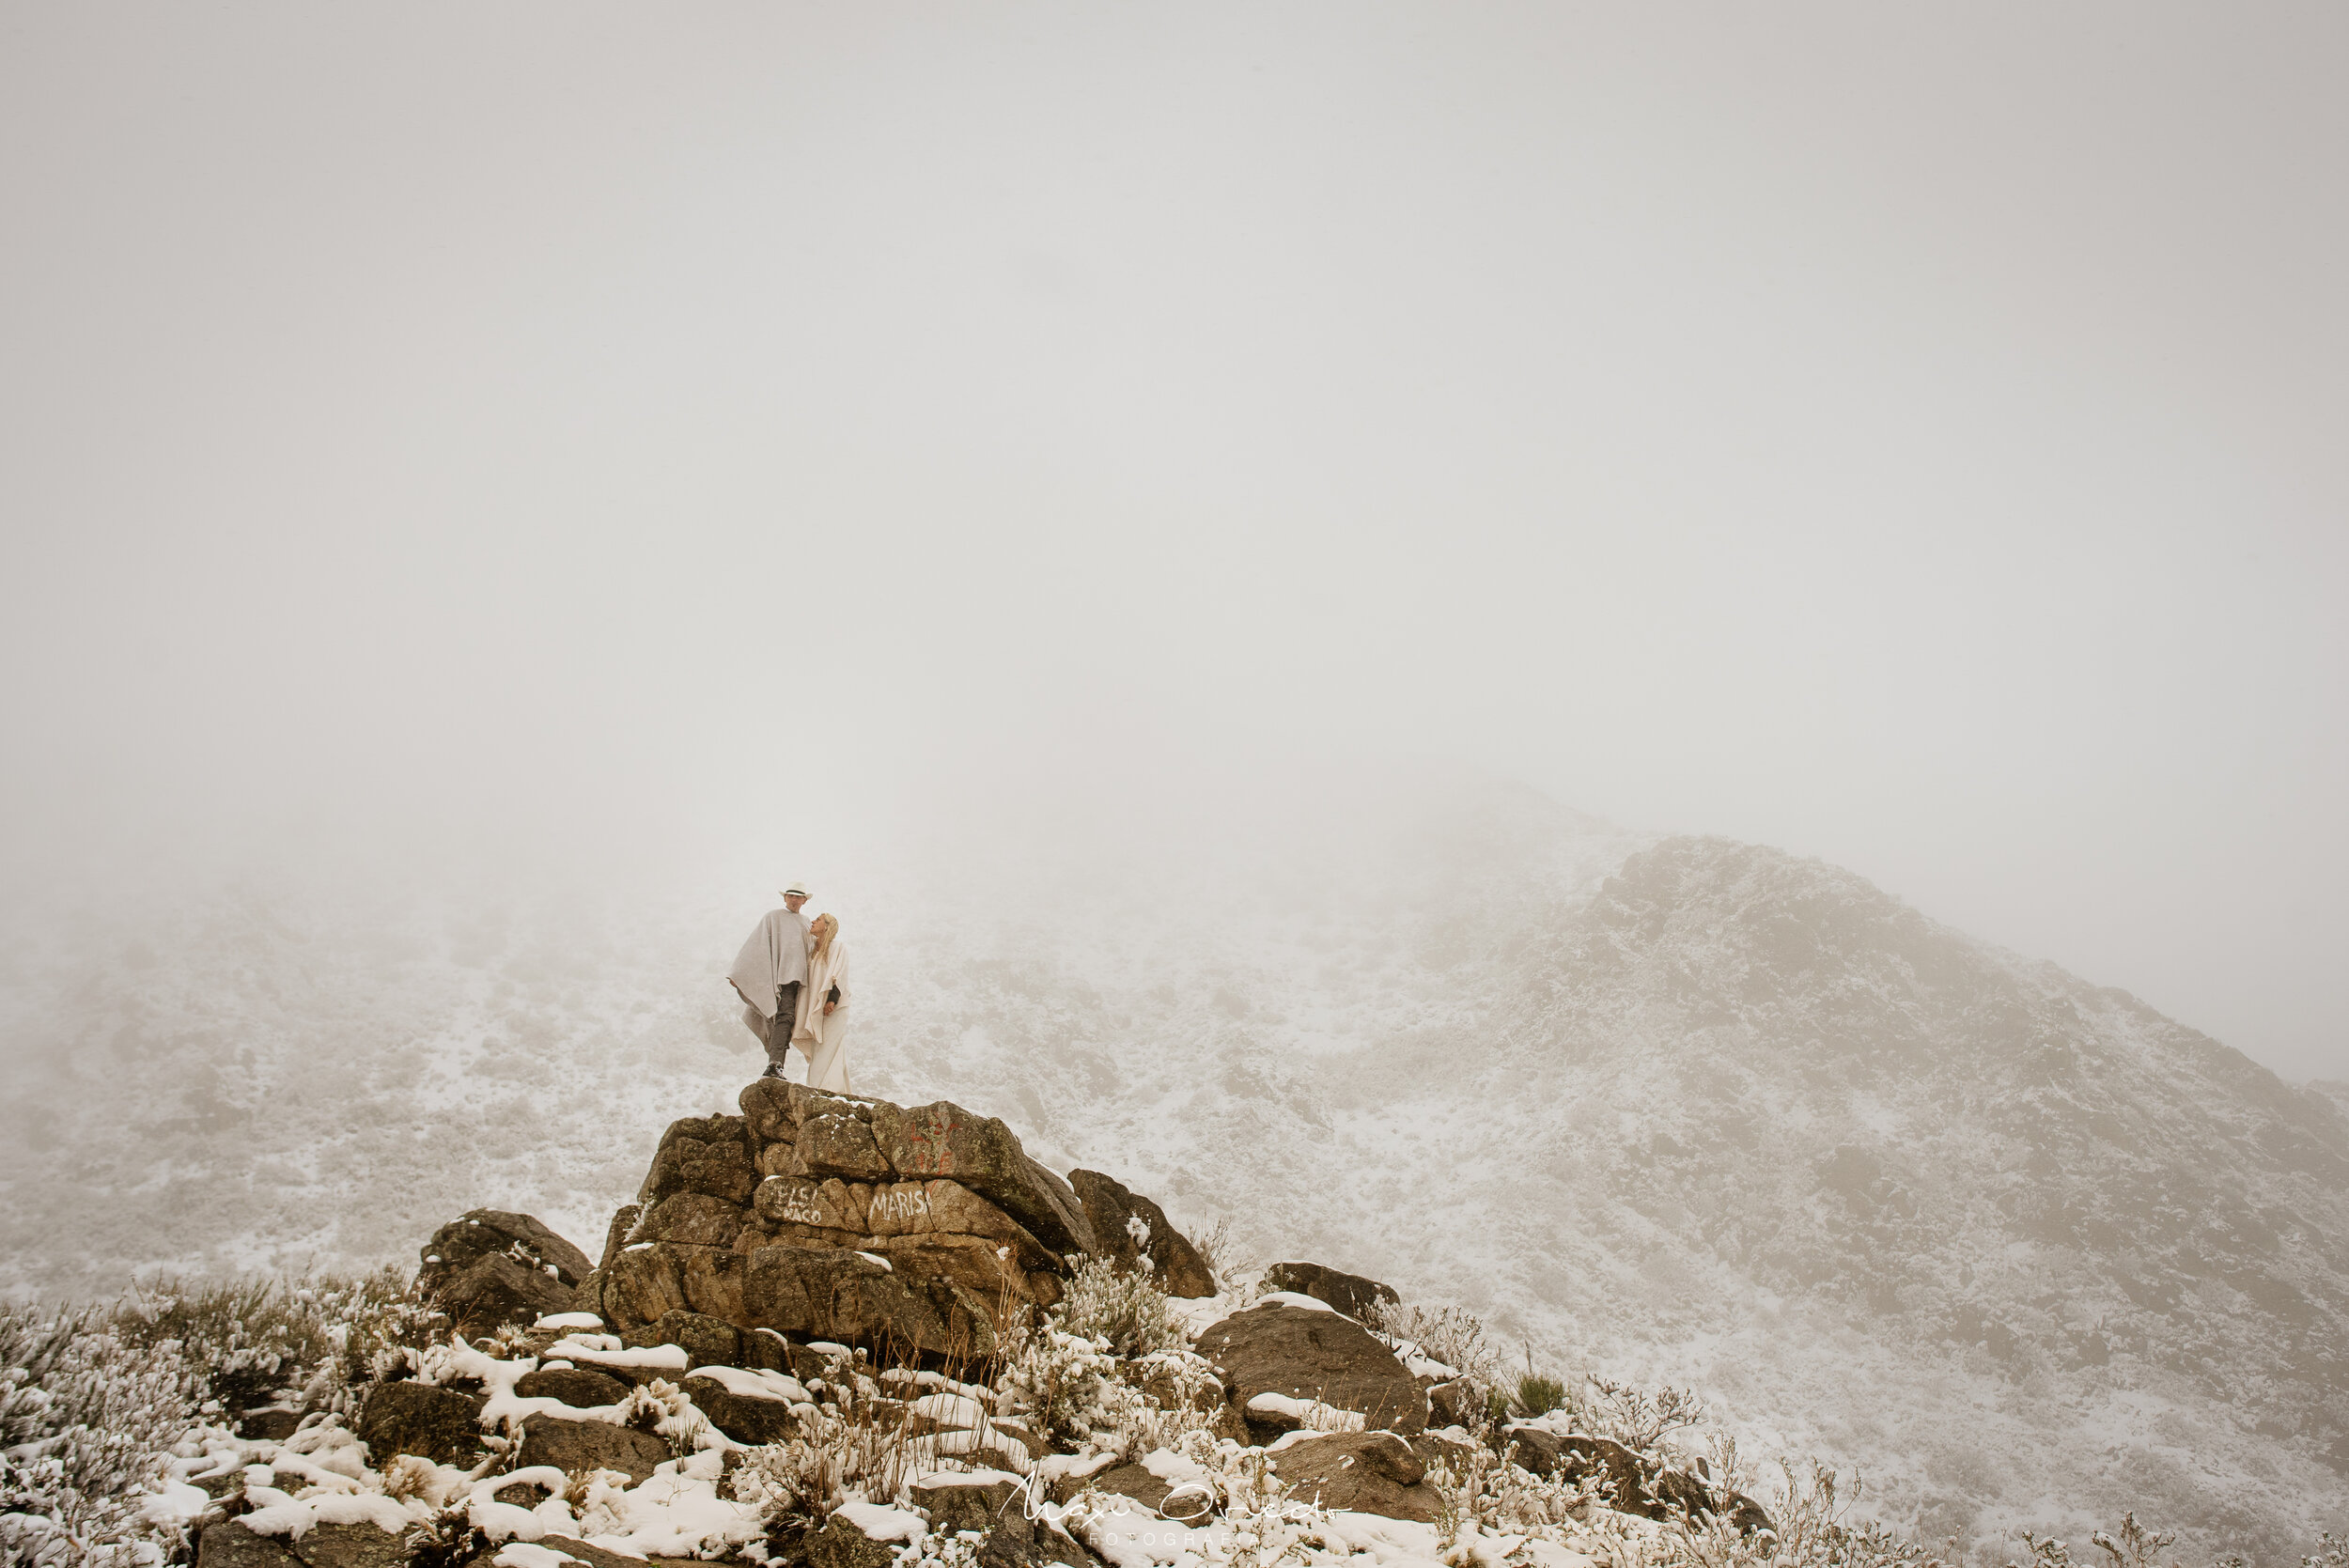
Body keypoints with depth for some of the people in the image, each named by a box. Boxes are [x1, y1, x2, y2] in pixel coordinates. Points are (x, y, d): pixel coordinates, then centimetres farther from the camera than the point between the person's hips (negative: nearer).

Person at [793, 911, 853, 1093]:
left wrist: (832, 1000, -22)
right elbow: (808, 982, 19)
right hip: (815, 1009, 6)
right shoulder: (812, 952, 17)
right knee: (817, 1050, 3)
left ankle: (833, 1088, -15)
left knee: (831, 1047, -12)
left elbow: (840, 976, -12)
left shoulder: (839, 949, -2)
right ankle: (818, 1088, 3)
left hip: (834, 1008, -6)